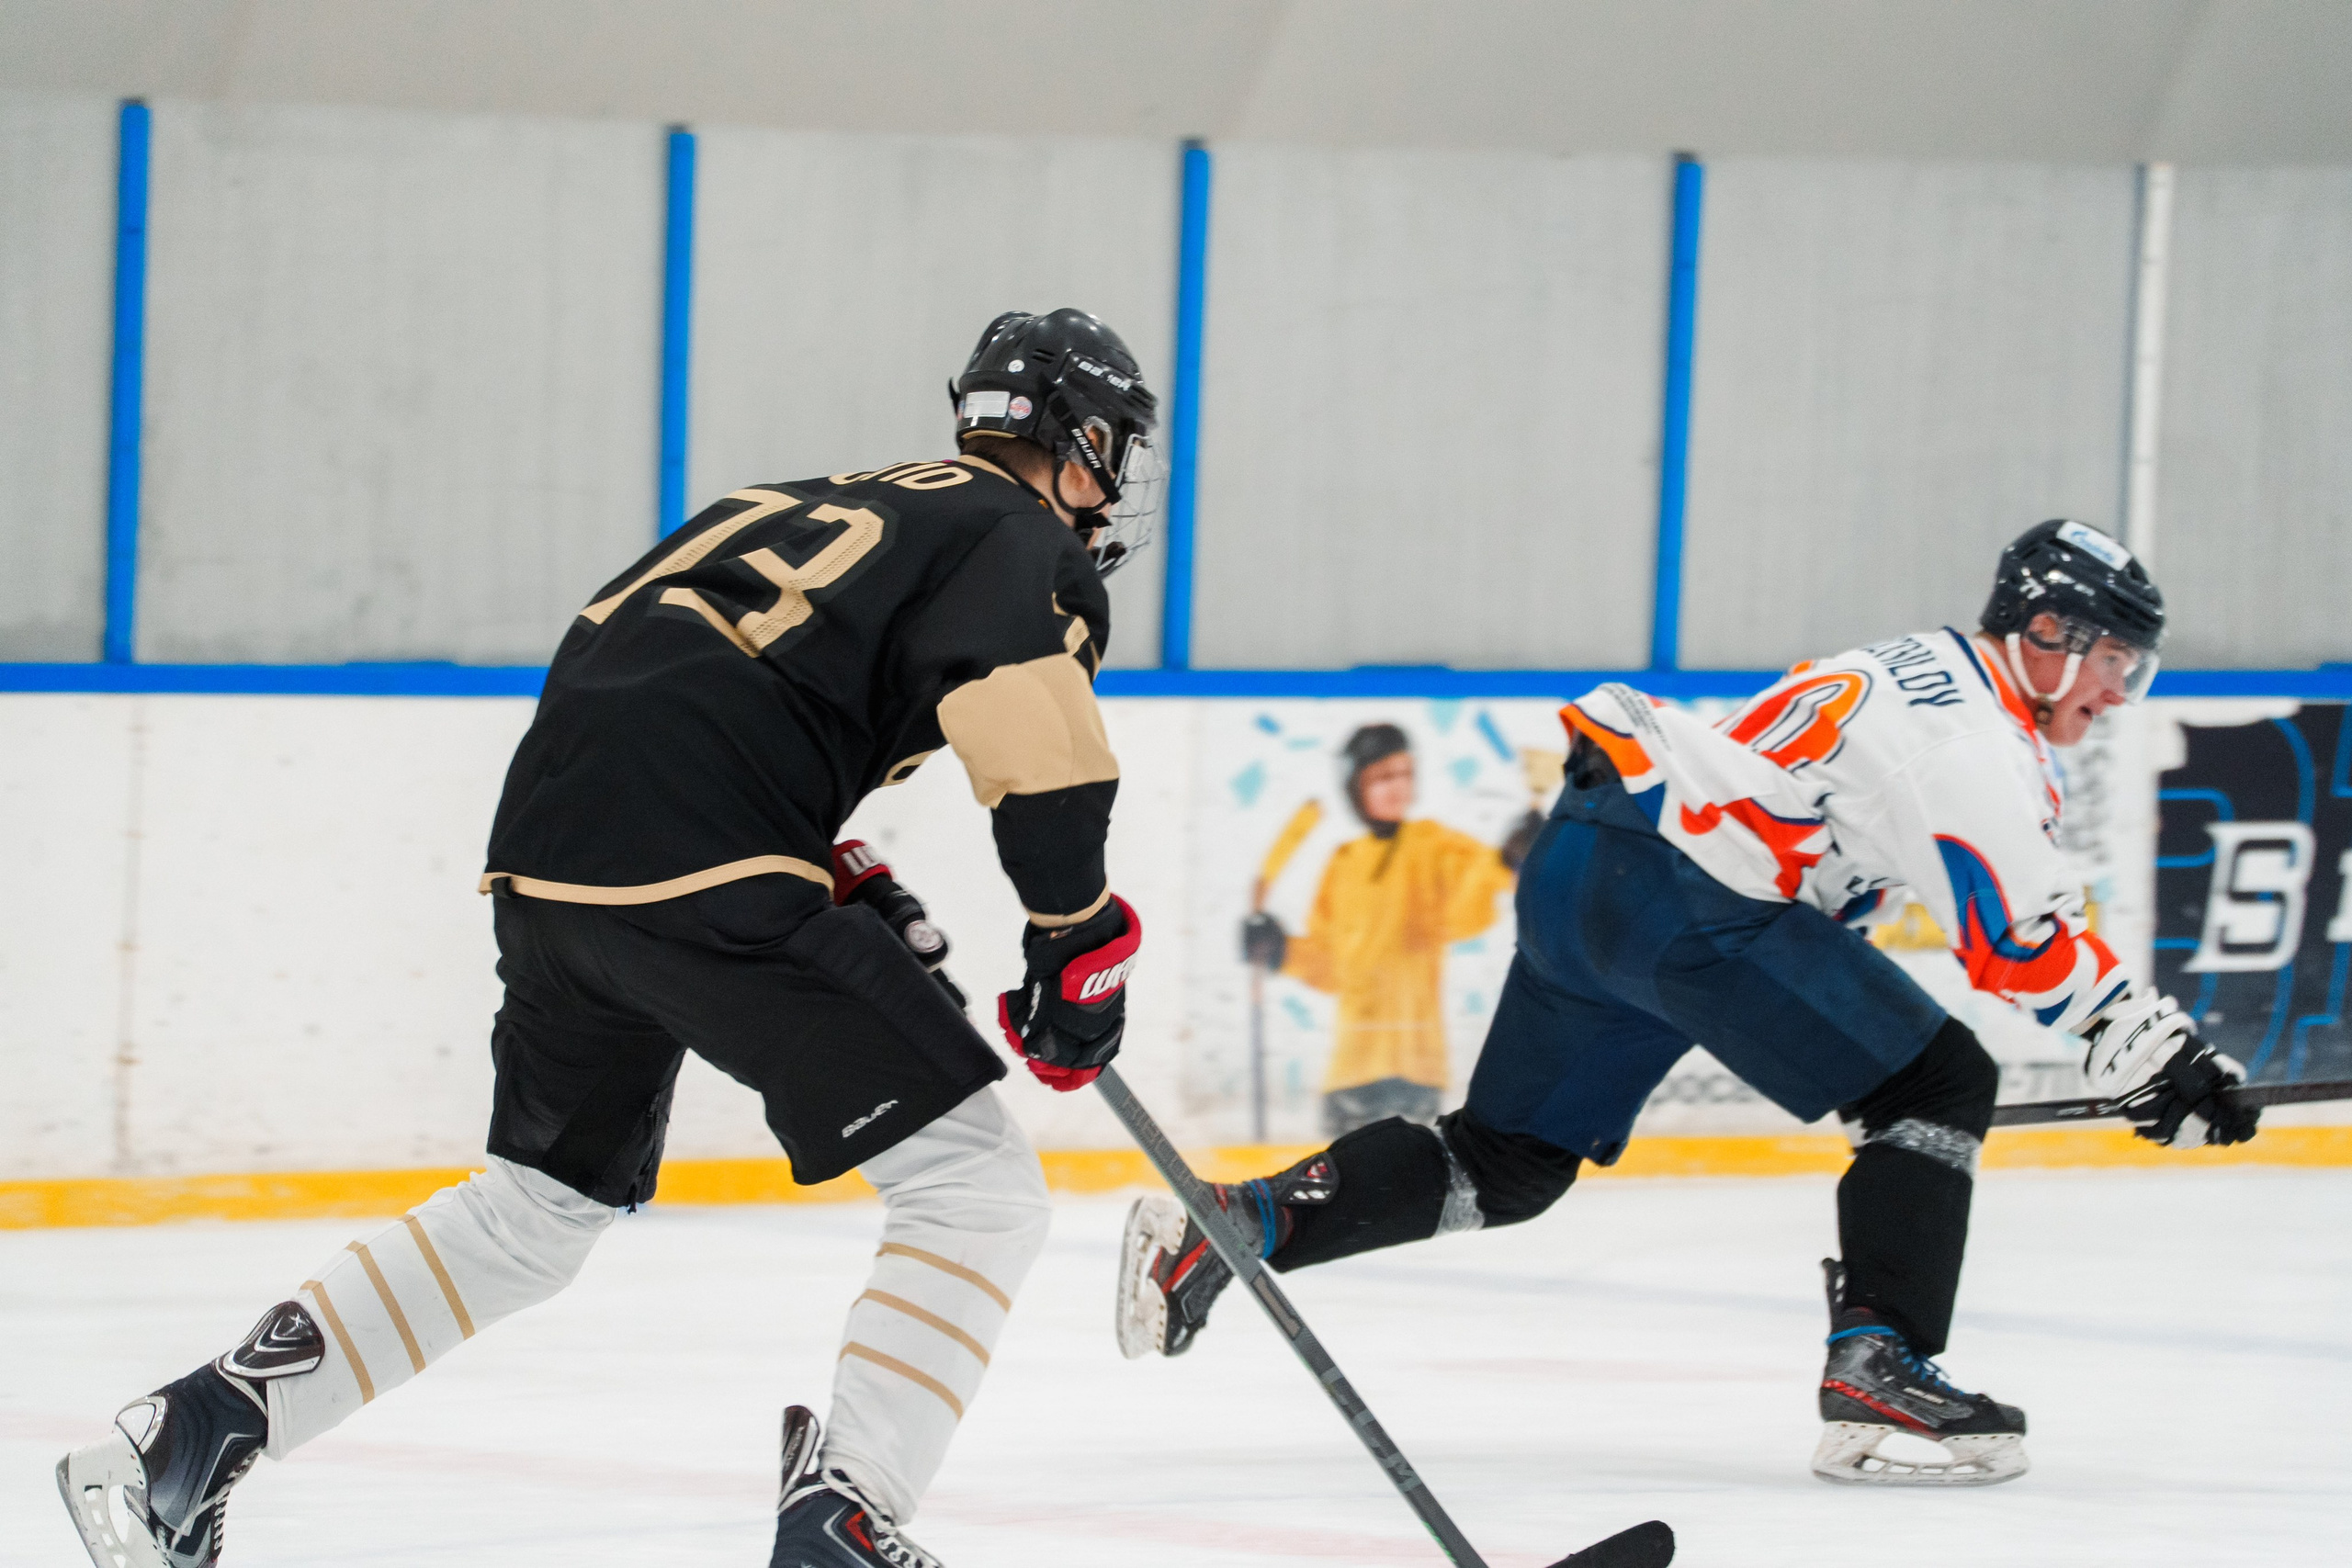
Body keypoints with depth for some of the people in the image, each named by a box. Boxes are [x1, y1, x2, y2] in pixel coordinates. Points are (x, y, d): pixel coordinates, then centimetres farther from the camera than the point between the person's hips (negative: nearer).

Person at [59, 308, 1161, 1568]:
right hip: (711, 884, -8)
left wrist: (844, 882, 29)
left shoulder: (820, 510, 30)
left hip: (546, 870, 8)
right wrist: (1079, 940, -6)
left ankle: (184, 1436, 20)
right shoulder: (1027, 542, 5)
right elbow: (1028, 715, -15)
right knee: (977, 1192, -1)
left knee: (536, 1209, 25)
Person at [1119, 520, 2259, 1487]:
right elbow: (2029, 946, -14)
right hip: (1684, 899, -10)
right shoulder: (1981, 740, -9)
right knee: (1936, 1086, -5)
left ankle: (1228, 1226, 10)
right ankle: (1877, 1374, -12)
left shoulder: (1919, 672, 22)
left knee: (1506, 1165, 18)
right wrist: (2158, 1057, -9)